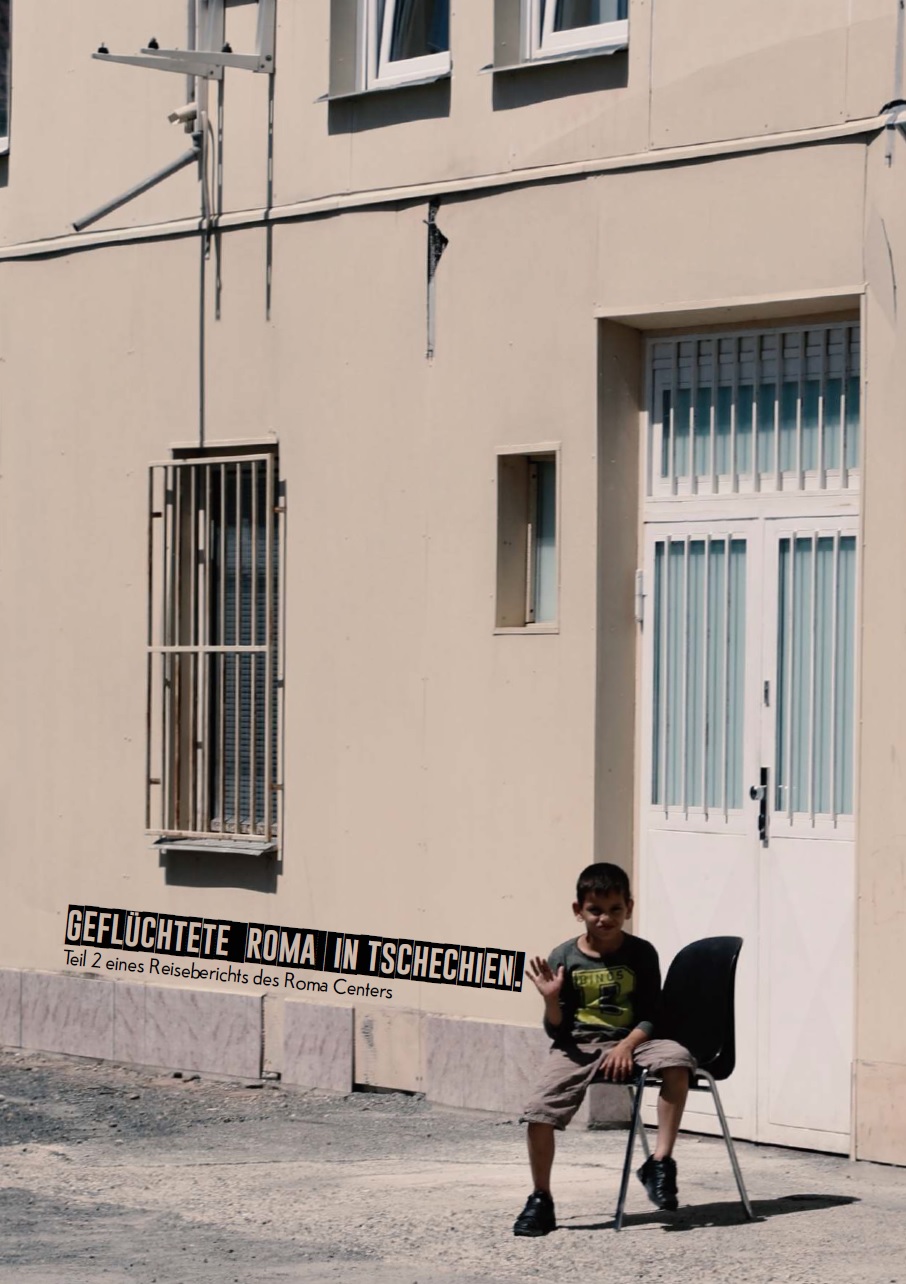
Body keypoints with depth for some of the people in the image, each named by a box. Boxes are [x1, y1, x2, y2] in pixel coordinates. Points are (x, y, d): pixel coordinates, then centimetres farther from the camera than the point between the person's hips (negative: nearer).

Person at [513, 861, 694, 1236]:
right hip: (578, 1045, 0)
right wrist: (551, 998, -18)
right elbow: (557, 1029, 2)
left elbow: (650, 1017, 0)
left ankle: (660, 1161, -22)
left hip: (630, 1041, 0)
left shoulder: (641, 954, 0)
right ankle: (540, 1201, -2)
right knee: (539, 1111, -22)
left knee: (676, 1058, -31)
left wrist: (627, 1045, -18)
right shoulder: (564, 959, -1)